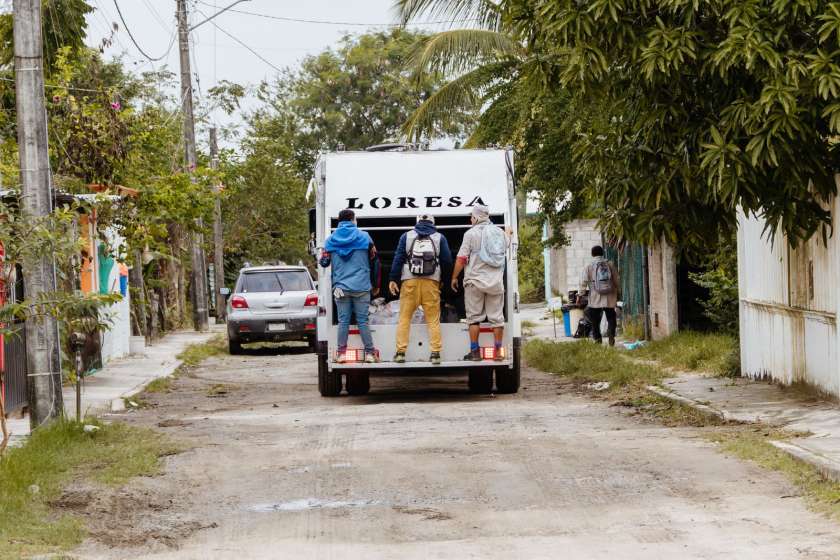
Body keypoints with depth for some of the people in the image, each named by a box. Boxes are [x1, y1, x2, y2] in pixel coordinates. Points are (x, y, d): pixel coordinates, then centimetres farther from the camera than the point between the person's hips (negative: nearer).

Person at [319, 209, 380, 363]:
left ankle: (342, 353, 3)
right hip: (361, 287, -1)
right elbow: (375, 262, 6)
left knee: (343, 321, 5)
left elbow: (324, 263, 7)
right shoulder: (364, 237, 0)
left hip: (341, 287, 1)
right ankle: (369, 353, 2)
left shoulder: (331, 240, 4)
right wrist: (376, 285, 18)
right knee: (363, 321, 3)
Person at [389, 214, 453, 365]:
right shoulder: (439, 238, 9)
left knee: (404, 317, 6)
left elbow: (398, 258, 3)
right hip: (432, 282, 0)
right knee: (433, 319, 4)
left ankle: (400, 352, 1)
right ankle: (435, 353, -1)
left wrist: (393, 279, 4)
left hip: (409, 281, 0)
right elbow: (447, 261, 7)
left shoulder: (406, 236, 9)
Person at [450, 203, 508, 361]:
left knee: (474, 317, 2)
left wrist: (454, 278, 1)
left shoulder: (471, 233, -6)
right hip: (496, 281, 4)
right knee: (497, 317, 6)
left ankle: (475, 351, 0)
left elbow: (461, 259, -9)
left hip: (475, 281, -4)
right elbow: (506, 250, 27)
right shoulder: (500, 232, 9)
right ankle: (498, 351, 6)